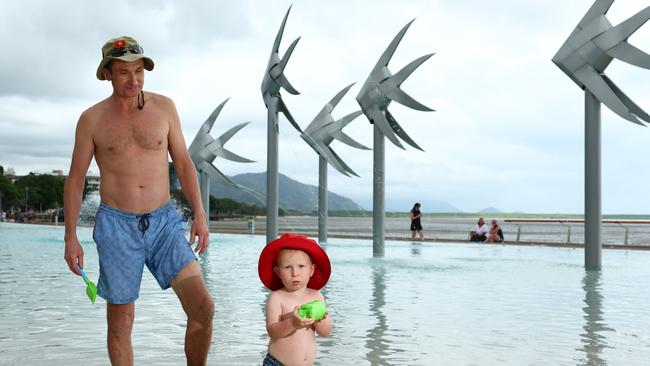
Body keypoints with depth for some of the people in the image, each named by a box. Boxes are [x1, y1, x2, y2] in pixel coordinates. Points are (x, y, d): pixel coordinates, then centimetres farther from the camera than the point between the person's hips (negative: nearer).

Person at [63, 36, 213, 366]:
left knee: (202, 307, -12)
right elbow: (75, 179, 4)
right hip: (116, 227, -1)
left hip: (164, 223, 1)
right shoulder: (91, 119, -1)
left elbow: (183, 163, 7)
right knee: (120, 322, 7)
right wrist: (70, 238, 0)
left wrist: (200, 214, -3)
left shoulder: (164, 107, 3)